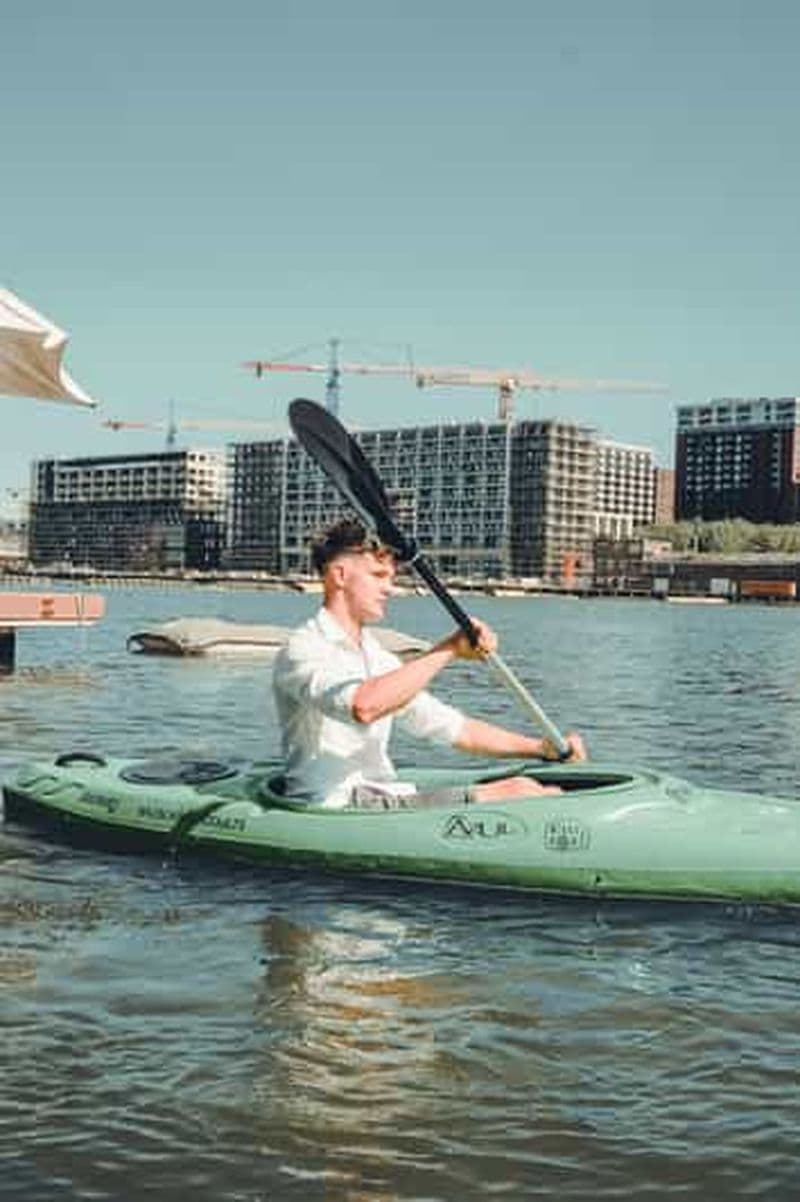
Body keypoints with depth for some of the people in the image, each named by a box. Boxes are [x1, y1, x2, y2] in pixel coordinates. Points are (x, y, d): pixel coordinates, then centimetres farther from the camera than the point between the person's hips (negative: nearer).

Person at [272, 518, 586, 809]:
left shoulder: (377, 658, 21)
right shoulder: (302, 650, -8)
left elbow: (455, 728, 21)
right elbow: (363, 706, -30)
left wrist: (541, 747, 11)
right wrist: (448, 650, -26)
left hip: (383, 799, 8)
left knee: (521, 787, -13)